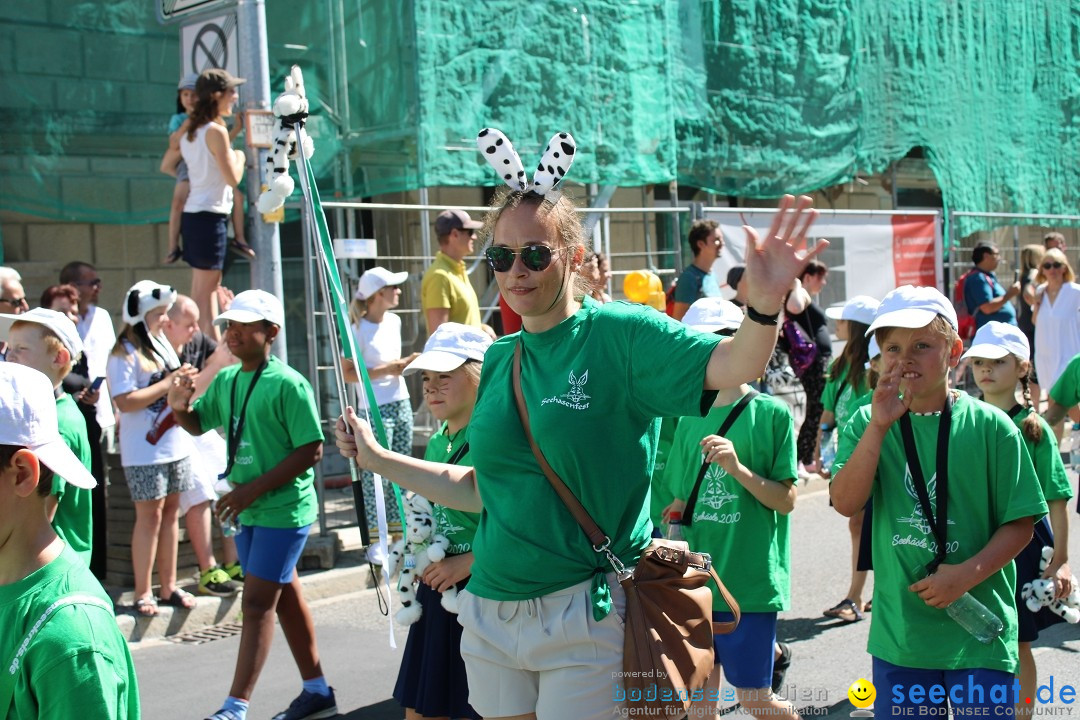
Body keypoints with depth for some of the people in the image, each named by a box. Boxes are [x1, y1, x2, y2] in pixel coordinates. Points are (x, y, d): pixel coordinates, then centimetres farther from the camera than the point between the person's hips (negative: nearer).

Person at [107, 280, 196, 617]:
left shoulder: (163, 343, 14)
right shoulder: (124, 354, -11)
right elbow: (125, 401, -21)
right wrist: (167, 384, -18)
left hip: (176, 446, 7)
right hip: (144, 451, -7)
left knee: (171, 513, 10)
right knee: (150, 516, -5)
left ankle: (169, 586, 18)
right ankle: (142, 593, 3)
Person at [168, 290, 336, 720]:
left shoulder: (287, 384, -16)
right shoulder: (226, 381, 6)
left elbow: (312, 450, -18)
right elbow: (198, 425, 18)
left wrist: (255, 488, -20)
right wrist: (180, 407, -5)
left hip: (284, 510, -8)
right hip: (247, 511, 8)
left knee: (257, 603, -6)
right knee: (285, 597, 15)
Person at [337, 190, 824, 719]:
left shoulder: (619, 334, -10)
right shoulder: (498, 359, 7)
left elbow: (731, 367, -25)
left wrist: (765, 304, -45)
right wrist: (379, 460, 16)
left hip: (587, 615, -6)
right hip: (489, 614, 6)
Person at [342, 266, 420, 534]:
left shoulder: (394, 321, 9)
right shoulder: (359, 330, -12)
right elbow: (347, 374, -15)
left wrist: (405, 363, 3)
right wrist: (386, 370, -18)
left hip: (401, 403, 7)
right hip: (376, 410, -7)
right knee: (376, 476, -6)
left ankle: (397, 528, 22)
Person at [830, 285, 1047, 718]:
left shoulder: (990, 426, -6)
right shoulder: (868, 424, 1)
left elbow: (1020, 524, -3)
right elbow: (846, 503, -13)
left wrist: (968, 573, -17)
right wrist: (879, 425, -19)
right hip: (898, 633, 2)